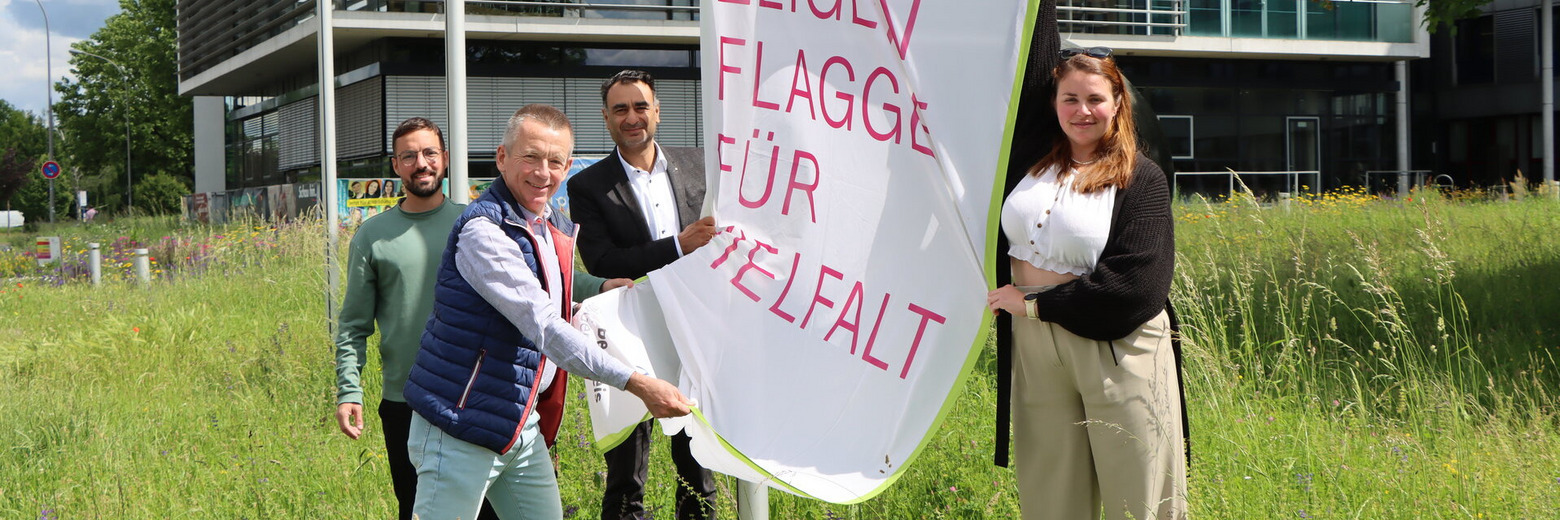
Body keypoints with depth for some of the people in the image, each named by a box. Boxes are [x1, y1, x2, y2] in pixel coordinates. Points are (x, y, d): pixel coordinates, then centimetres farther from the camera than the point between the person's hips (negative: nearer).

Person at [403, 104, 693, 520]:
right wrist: (638, 384, -30)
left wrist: (603, 288, 10)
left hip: (523, 427, 9)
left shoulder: (558, 230, 11)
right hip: (462, 427, -8)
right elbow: (545, 327, -27)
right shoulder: (483, 232, -19)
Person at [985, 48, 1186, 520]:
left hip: (1116, 350, -5)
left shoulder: (1141, 178, -5)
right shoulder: (1034, 165, 9)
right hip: (1036, 345, 5)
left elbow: (1133, 283, -15)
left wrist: (1034, 304, -12)